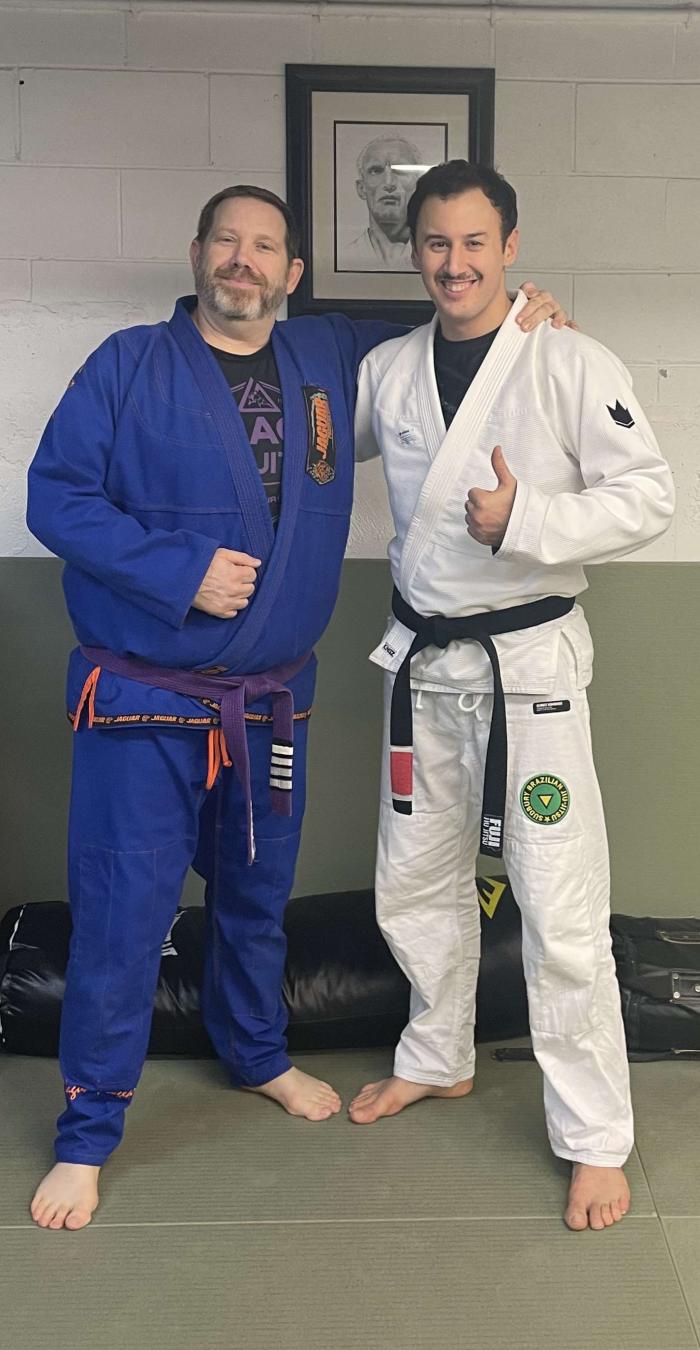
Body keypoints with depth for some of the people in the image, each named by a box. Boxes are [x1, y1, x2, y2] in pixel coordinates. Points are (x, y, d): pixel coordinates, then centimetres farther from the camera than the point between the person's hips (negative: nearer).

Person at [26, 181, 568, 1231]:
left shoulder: (334, 360, 7)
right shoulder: (130, 366, -7)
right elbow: (55, 493, -10)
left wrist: (512, 318, 6)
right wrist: (179, 569, -20)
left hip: (272, 701, 5)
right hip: (142, 703, -4)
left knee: (259, 897, 21)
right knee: (122, 916, -1)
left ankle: (258, 1055, 46)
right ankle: (86, 1136, 17)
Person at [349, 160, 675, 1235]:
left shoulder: (572, 366, -10)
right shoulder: (389, 370, 6)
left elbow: (649, 496, -13)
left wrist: (526, 521, -25)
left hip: (529, 661, -5)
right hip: (425, 660, 6)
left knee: (561, 910, -4)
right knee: (417, 881, 18)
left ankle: (595, 1139, 12)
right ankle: (439, 1058, 40)